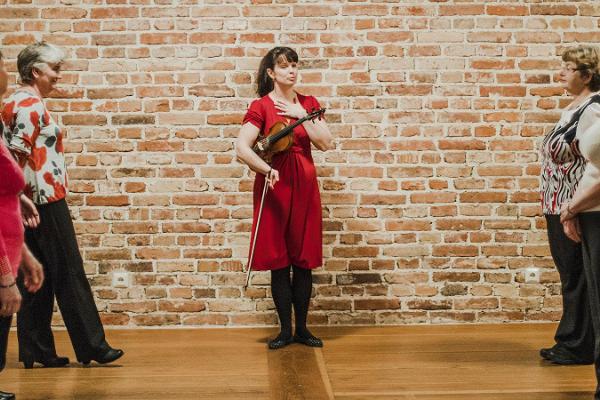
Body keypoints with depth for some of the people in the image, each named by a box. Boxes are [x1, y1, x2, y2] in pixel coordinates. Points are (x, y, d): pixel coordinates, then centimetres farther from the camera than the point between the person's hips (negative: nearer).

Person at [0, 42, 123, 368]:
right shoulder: (31, 105, -13)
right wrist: (30, 203, -19)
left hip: (31, 204, 10)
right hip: (45, 201, -10)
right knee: (69, 274, -4)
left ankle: (36, 351, 13)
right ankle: (92, 346, 2)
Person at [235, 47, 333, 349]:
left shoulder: (308, 103, 9)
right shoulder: (261, 107, -3)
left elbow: (325, 143, -2)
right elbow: (242, 148, -15)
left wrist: (302, 115, -10)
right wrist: (267, 170, -29)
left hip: (305, 184, 3)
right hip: (274, 186, -3)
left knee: (304, 259, 6)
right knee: (278, 260, 1)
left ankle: (302, 328, 17)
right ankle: (285, 330, 12)